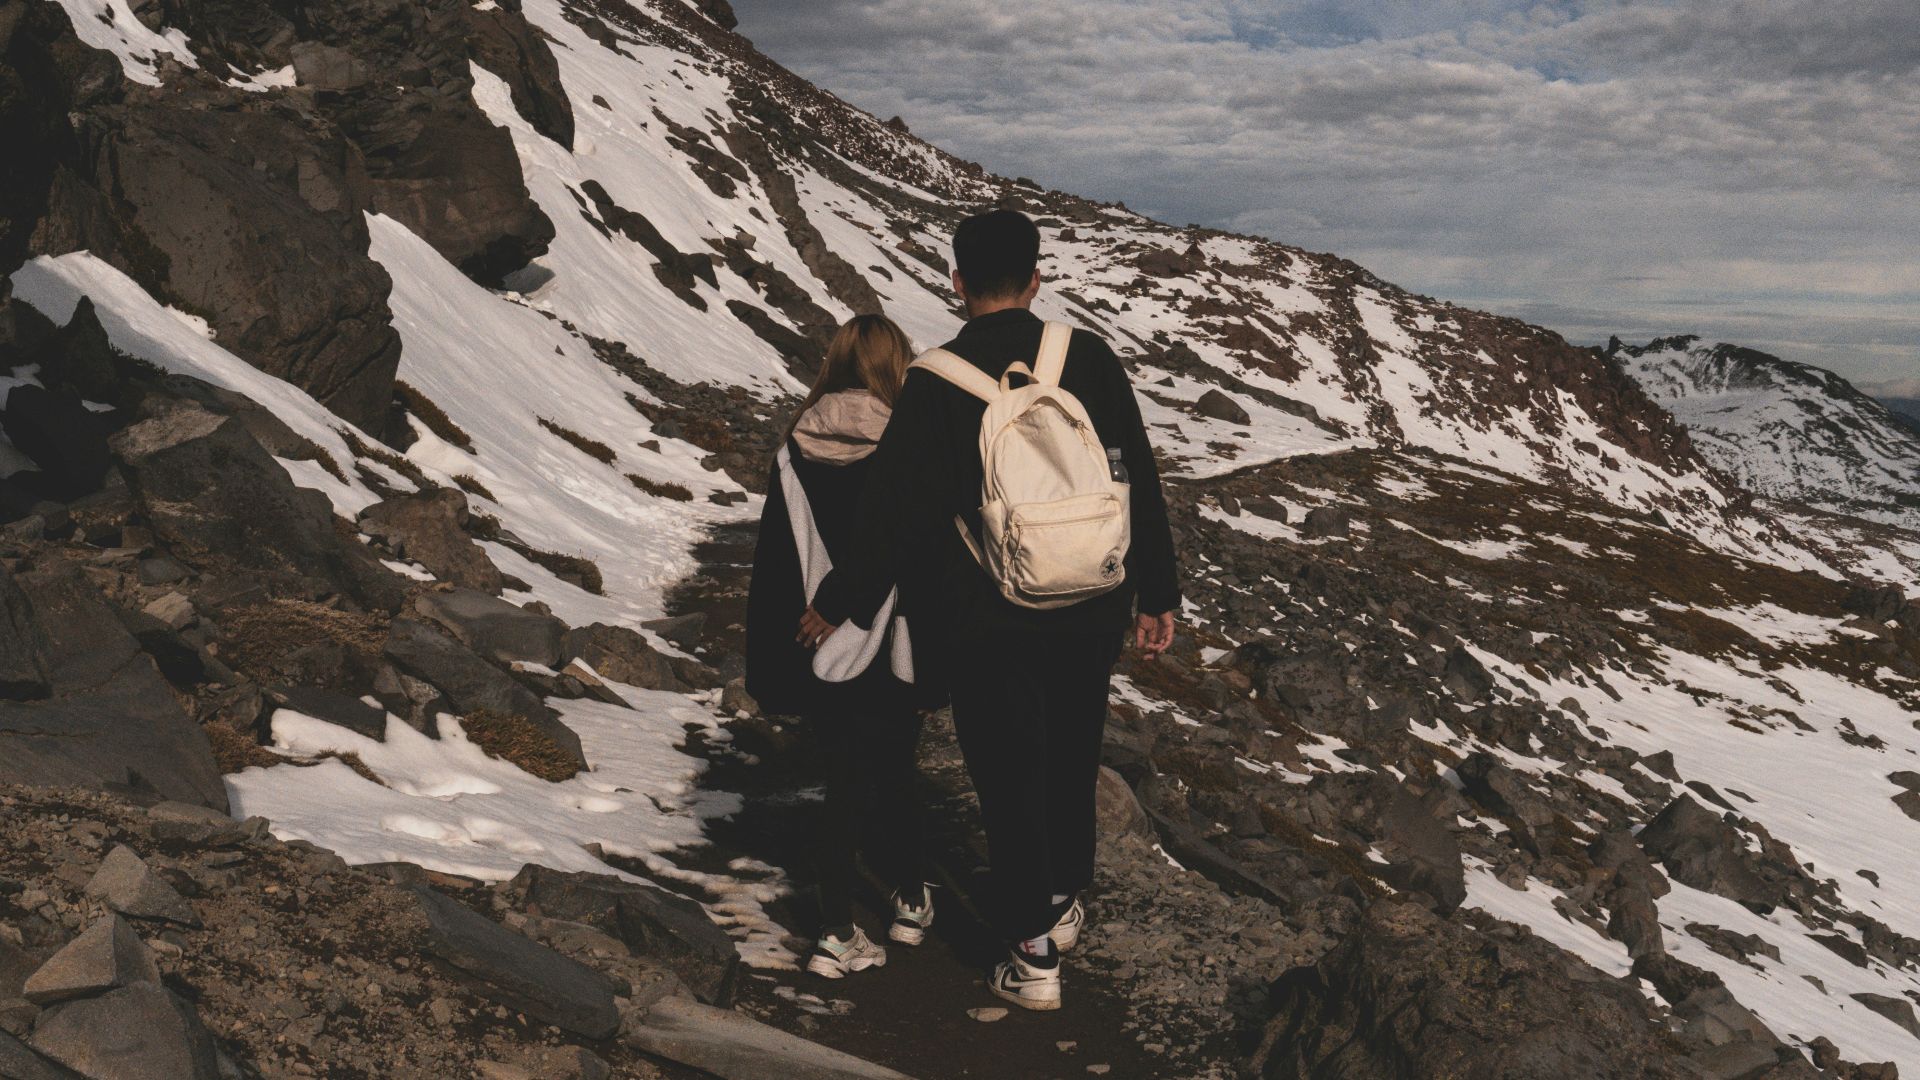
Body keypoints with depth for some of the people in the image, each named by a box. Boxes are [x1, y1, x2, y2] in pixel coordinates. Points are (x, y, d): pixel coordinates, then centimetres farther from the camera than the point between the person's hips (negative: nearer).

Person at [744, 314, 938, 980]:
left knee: (844, 784, 13)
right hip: (892, 662, -2)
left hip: (822, 662, 2)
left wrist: (771, 671, 8)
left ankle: (839, 936, 17)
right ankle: (911, 905, 34)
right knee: (895, 778, 17)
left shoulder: (796, 455, -4)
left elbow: (773, 567, 0)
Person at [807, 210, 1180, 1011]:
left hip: (985, 625, -3)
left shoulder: (935, 381, -12)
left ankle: (1033, 952, 15)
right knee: (1071, 758, 22)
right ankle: (1064, 902, 40)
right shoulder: (1089, 358, -3)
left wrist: (841, 603, 3)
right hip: (1090, 614, 4)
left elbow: (896, 510, -10)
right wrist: (1156, 593, 8)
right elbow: (1140, 483, 0)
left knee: (1009, 775, 9)